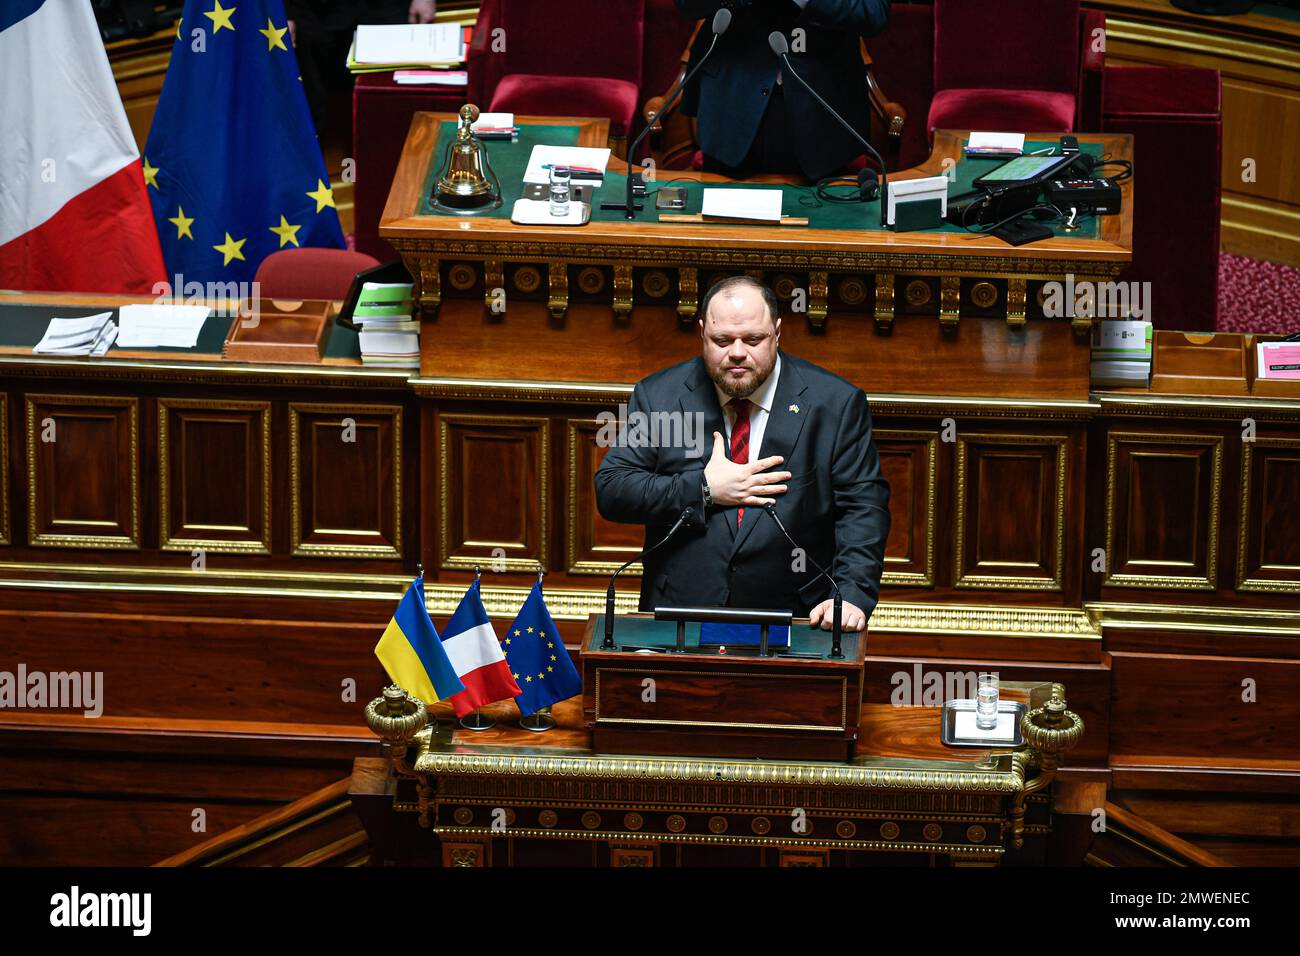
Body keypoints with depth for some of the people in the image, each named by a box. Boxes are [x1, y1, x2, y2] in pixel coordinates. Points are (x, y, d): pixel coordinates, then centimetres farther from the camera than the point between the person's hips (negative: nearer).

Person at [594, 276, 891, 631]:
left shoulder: (836, 403, 3)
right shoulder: (657, 396, 5)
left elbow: (863, 507, 1)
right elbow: (610, 490, 2)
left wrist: (853, 596, -14)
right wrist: (703, 489, -9)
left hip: (790, 621, -1)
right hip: (678, 620, 1)